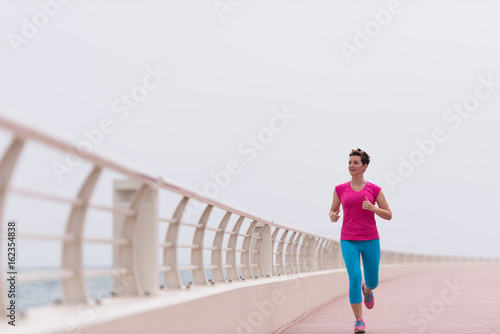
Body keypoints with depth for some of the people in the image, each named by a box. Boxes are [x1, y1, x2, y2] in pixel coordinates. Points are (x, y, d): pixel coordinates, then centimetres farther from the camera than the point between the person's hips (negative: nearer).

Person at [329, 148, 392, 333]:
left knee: (372, 281, 9)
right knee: (354, 278, -17)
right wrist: (332, 216, -7)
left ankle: (367, 289, 49)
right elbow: (333, 210, 18)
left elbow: (388, 215, 3)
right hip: (349, 241, 0)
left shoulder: (374, 189, 1)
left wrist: (373, 208, -16)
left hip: (370, 240, 0)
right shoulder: (340, 189, 5)